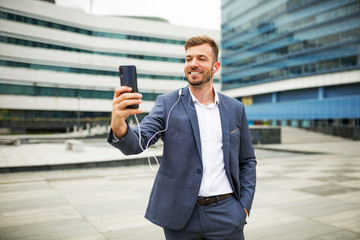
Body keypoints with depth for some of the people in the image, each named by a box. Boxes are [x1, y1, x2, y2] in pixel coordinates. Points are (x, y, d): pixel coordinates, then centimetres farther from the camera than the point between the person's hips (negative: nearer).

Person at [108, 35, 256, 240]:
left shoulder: (235, 109, 3)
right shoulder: (167, 104, -3)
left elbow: (247, 161, 9)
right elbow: (138, 142, -15)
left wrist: (244, 205, 0)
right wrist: (119, 127, -36)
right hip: (180, 216, -1)